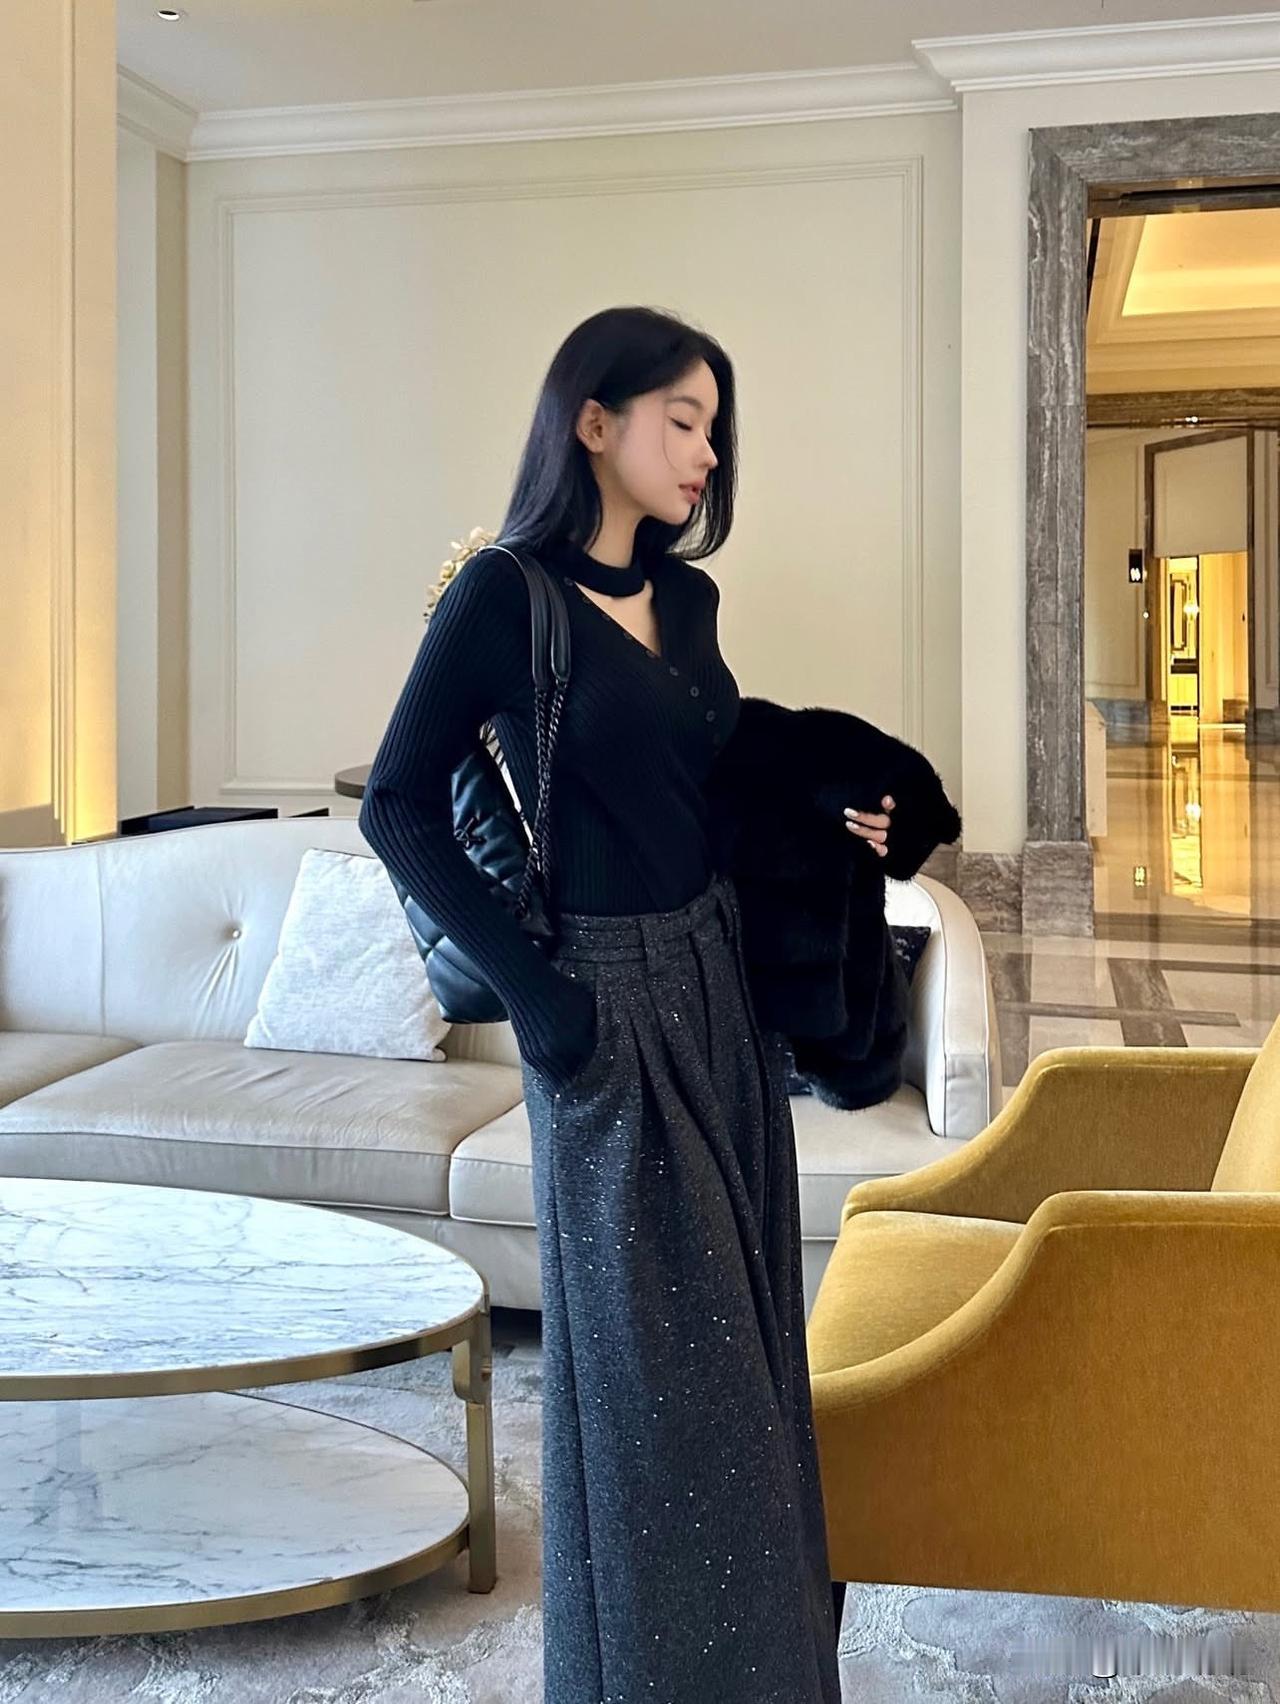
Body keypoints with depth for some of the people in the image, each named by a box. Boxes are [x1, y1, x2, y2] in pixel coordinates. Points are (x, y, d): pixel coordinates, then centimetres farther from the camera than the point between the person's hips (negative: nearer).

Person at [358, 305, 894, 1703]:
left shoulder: (684, 598, 10)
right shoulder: (505, 593, -10)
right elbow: (398, 808, -12)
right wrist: (529, 990, -16)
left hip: (726, 986, 7)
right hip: (613, 1004, -7)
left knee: (744, 1330, 13)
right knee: (652, 1353, 3)